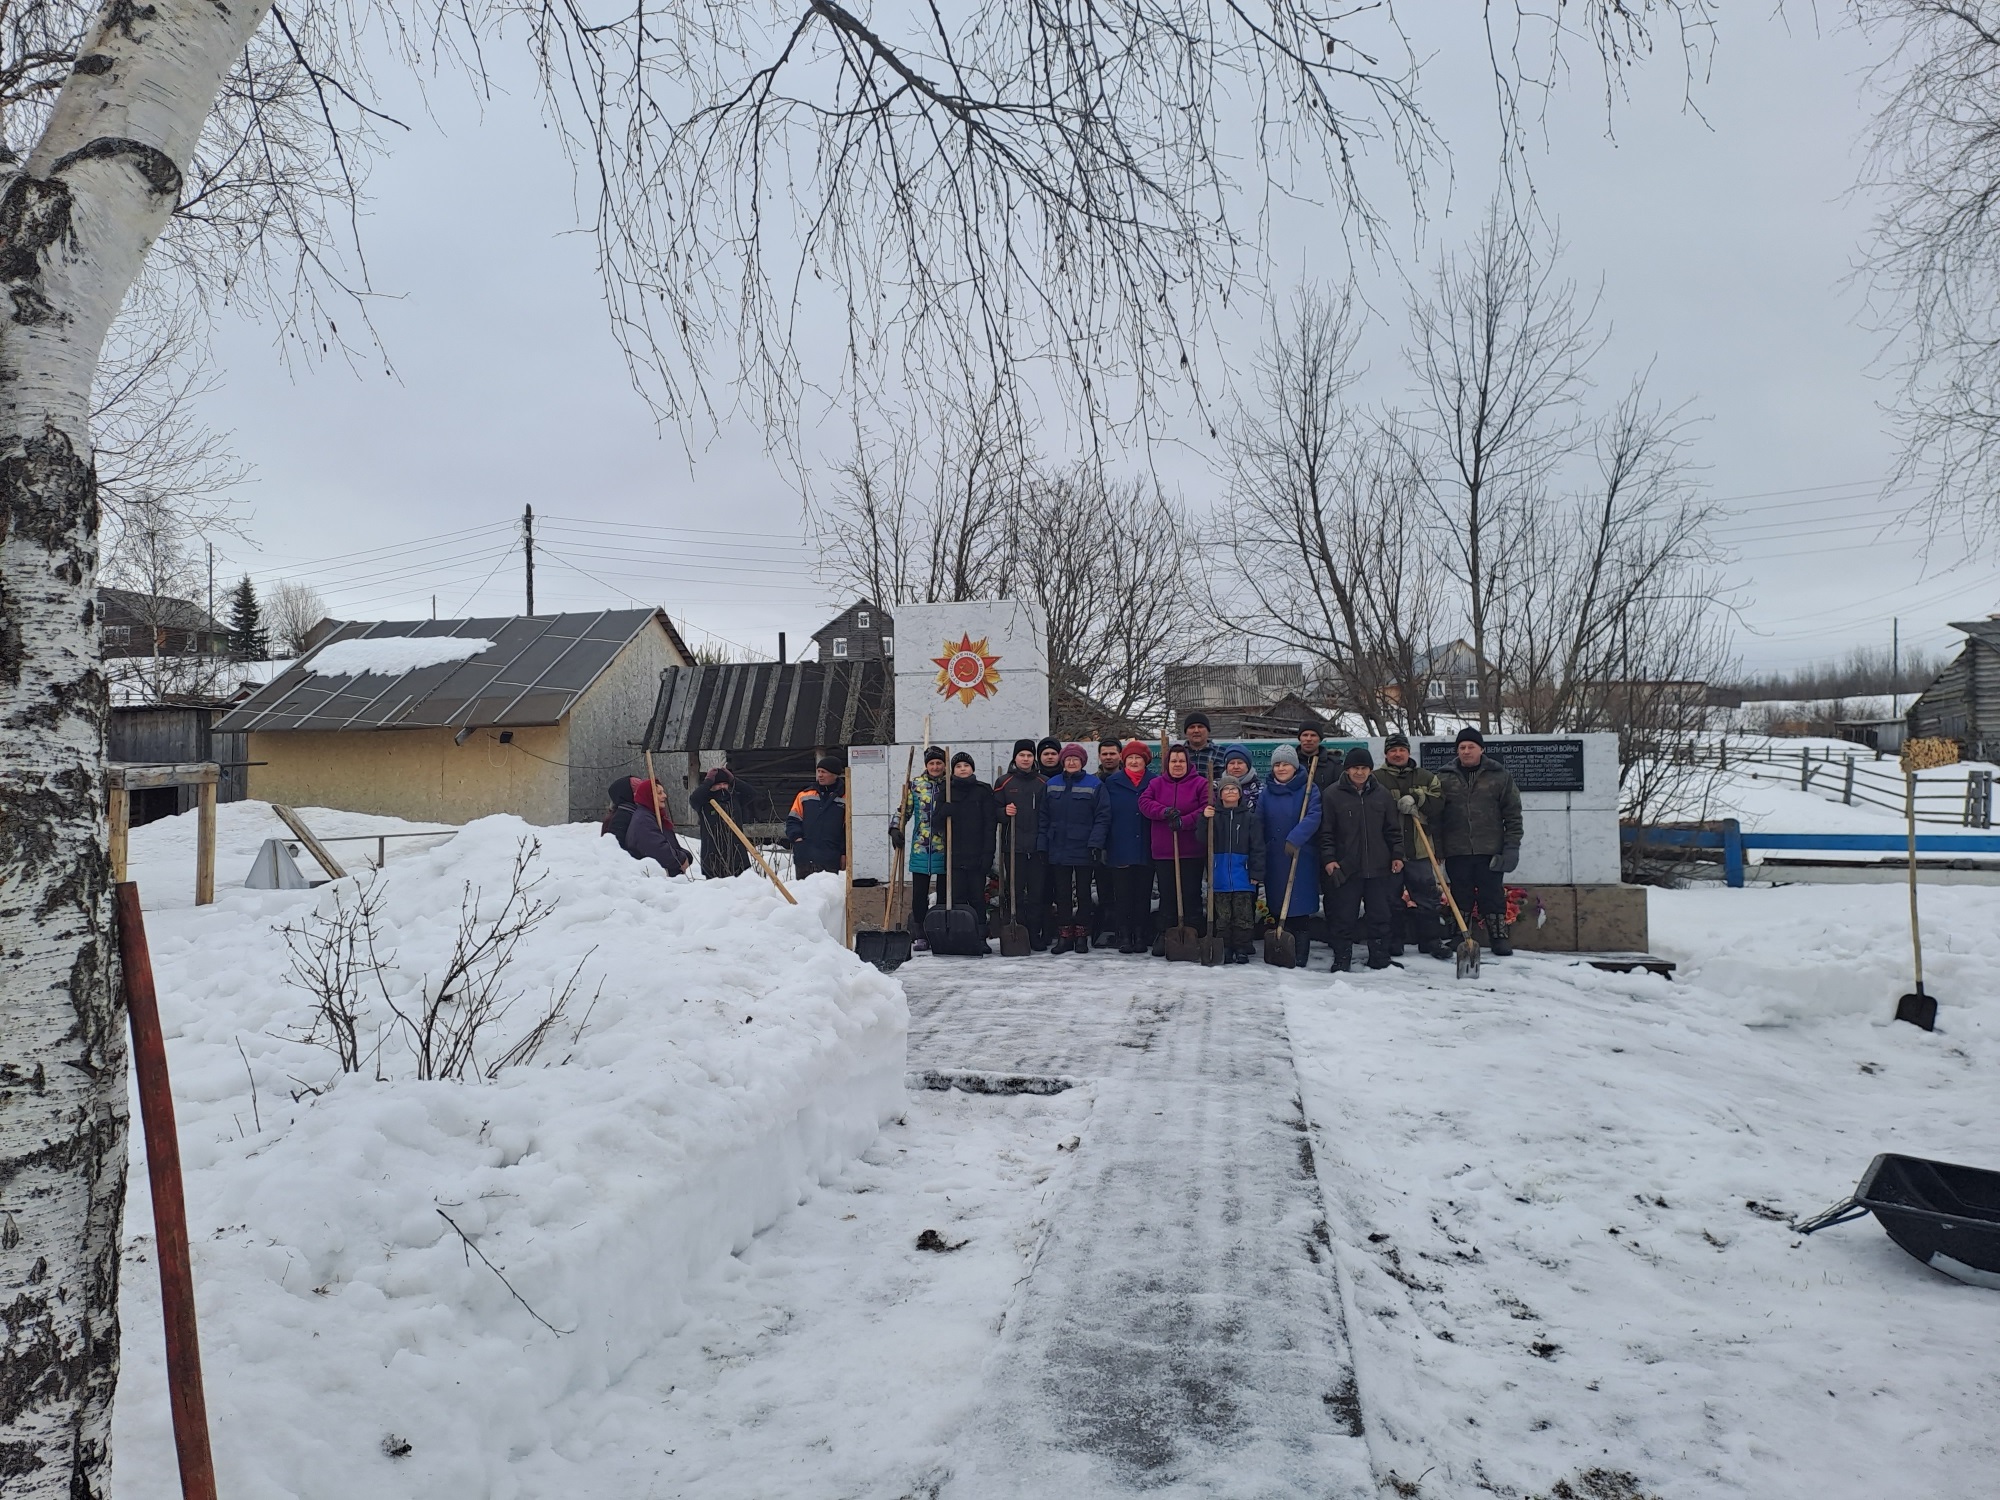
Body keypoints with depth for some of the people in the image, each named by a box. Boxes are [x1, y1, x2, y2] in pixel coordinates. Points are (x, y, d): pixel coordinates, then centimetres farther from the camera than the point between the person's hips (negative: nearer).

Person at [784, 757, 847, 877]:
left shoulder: (844, 799, 3)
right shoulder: (804, 796, 11)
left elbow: (849, 828, 3)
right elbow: (792, 820, 14)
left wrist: (845, 853, -1)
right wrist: (796, 836, -3)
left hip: (831, 860, -3)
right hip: (804, 858, 3)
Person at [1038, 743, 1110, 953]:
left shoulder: (1095, 785, -3)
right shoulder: (1051, 785, 7)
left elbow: (1103, 817, -7)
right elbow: (1043, 818, 6)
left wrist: (1095, 844, -15)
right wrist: (1042, 845, 0)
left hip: (1083, 851, -3)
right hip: (1058, 851, 3)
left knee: (1083, 894, 6)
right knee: (1062, 895, 7)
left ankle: (1082, 936, 14)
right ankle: (1064, 936, 13)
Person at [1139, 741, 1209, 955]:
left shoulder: (1201, 783, 1)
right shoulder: (1156, 784, 10)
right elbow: (1144, 802, -1)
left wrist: (1183, 821, -18)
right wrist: (1164, 812, -18)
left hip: (1192, 851, -2)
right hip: (1163, 851, 2)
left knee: (1191, 895, 3)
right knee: (1167, 895, 7)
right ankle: (1163, 936, 13)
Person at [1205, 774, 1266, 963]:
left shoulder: (1250, 817, 4)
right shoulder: (1213, 815, 5)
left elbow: (1257, 847, 2)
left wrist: (1256, 873, -4)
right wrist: (1204, 819, -20)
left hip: (1243, 875, -1)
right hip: (1220, 875, 1)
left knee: (1243, 917, 2)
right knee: (1222, 917, 5)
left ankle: (1242, 950, 11)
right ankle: (1224, 951, 13)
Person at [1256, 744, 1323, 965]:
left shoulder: (1309, 789, -2)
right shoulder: (1267, 792, 11)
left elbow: (1313, 817, -15)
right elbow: (1258, 823, 12)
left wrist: (1295, 838, -27)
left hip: (1302, 858, -4)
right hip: (1274, 860, 4)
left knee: (1300, 907, -5)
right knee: (1276, 905, 8)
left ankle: (1299, 957, 1)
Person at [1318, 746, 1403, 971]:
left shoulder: (1382, 795, 7)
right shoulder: (1334, 795, -1)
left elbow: (1393, 829, 12)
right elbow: (1326, 831, 0)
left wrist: (1397, 855, 5)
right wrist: (1328, 858, -8)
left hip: (1378, 867, 3)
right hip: (1345, 868, -2)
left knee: (1379, 914, 8)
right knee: (1344, 916, 1)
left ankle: (1380, 958, 19)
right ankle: (1341, 959, 10)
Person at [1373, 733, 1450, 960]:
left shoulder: (1426, 778, 12)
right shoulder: (1376, 779, 3)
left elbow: (1438, 803, 1)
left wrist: (1415, 799, -13)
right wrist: (1400, 805, -15)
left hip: (1419, 850, 2)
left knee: (1427, 895, 4)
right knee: (1391, 898, 4)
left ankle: (1432, 940, 14)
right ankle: (1393, 942, 14)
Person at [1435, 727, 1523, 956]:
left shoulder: (1500, 777, 3)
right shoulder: (1445, 780, 6)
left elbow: (1513, 814, 3)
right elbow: (1435, 816, 7)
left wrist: (1512, 847, -4)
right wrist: (1437, 849, 1)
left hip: (1490, 851, -1)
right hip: (1456, 852, 1)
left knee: (1493, 895, 3)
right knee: (1460, 896, 8)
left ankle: (1499, 938, 13)